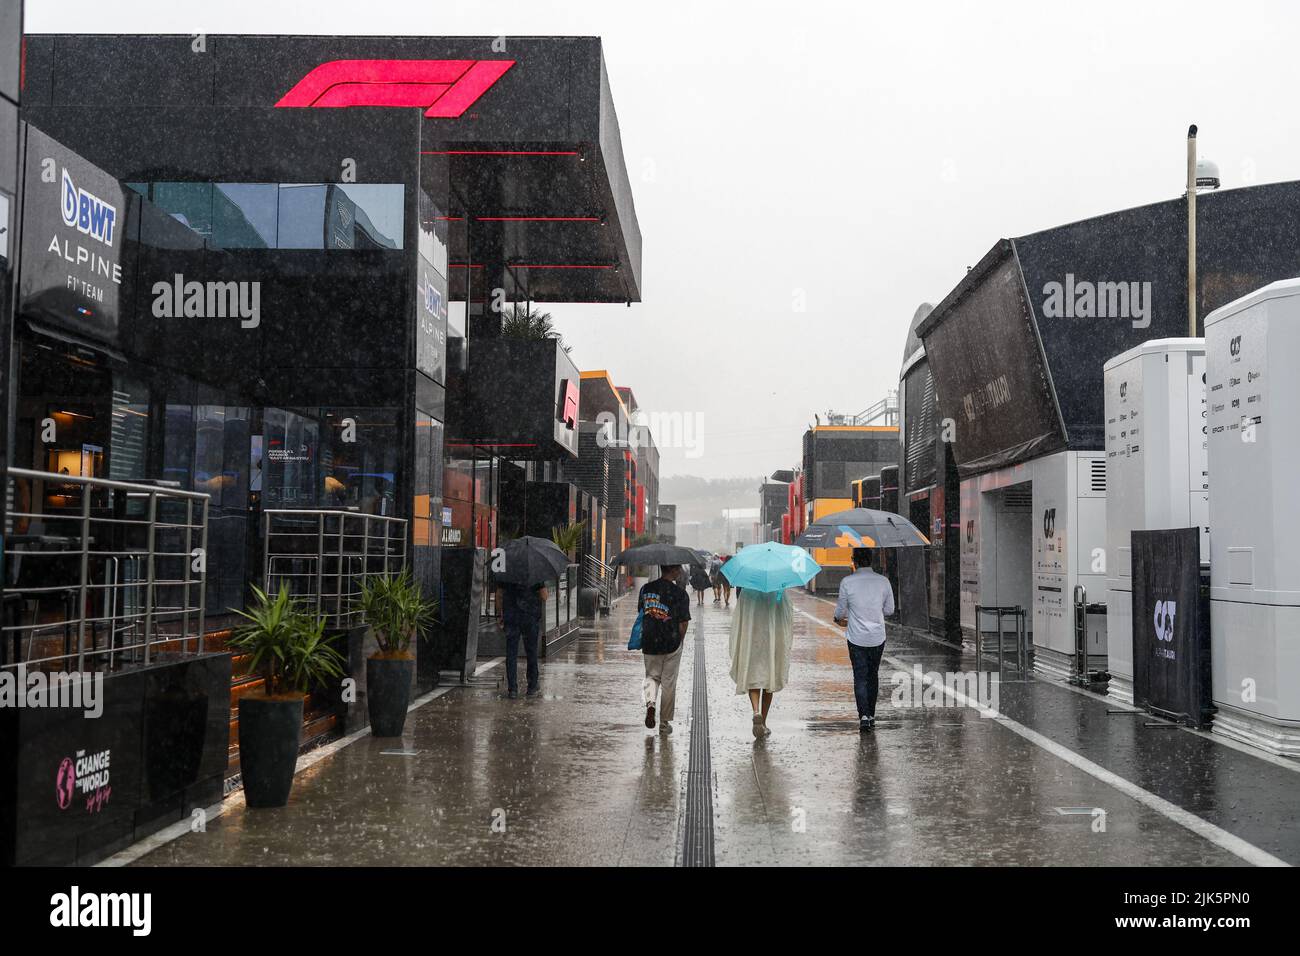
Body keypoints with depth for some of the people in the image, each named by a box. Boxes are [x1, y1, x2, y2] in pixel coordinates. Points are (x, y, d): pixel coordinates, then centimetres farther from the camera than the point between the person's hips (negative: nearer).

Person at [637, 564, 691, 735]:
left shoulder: (646, 588, 0)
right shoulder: (680, 593, -12)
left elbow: (641, 614, 9)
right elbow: (683, 623, -10)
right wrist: (680, 641, 5)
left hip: (649, 643, 3)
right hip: (672, 644, -3)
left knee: (652, 676, 20)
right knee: (668, 683, 9)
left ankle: (649, 702, -9)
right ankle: (665, 723, 16)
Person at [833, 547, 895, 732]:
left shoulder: (847, 582, -11)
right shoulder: (883, 581, -5)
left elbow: (840, 610, 0)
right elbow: (889, 609, 5)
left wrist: (839, 620, 23)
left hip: (856, 638, -2)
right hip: (878, 637, 2)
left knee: (860, 677, 3)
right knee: (873, 675, 16)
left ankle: (864, 716, -10)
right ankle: (871, 715, 22)